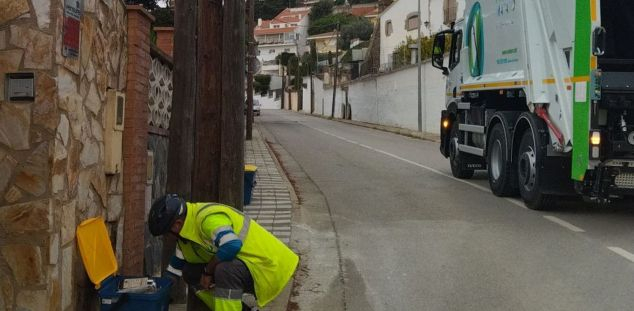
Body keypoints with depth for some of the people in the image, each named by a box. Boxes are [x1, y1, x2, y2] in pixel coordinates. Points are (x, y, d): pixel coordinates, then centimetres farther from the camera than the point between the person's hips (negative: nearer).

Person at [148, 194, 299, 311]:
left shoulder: (208, 217, -24)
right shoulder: (187, 231, 7)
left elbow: (231, 246, -38)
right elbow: (175, 269, 17)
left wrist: (208, 271, -22)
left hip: (267, 265, -10)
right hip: (244, 264, 10)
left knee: (225, 270, -36)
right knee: (191, 272, 5)